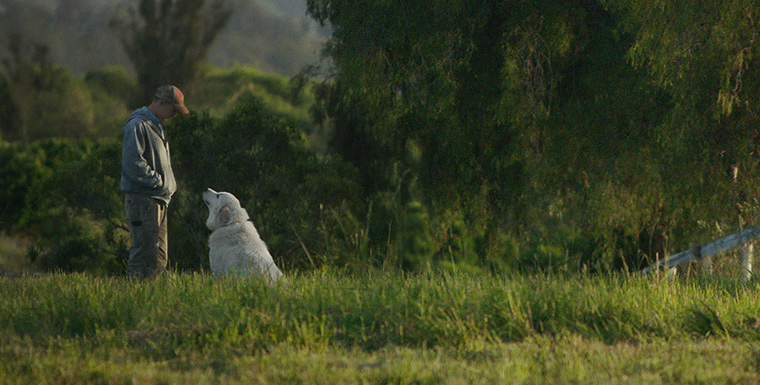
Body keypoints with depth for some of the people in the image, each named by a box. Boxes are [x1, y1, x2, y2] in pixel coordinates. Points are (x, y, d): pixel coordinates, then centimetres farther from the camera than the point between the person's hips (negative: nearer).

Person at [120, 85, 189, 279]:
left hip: (158, 201, 10)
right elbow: (132, 163, -19)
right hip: (142, 199, -10)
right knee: (145, 254, -12)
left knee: (159, 258, 9)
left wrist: (168, 184, 13)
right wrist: (158, 181, -15)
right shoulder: (137, 125, -10)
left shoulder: (156, 126, 21)